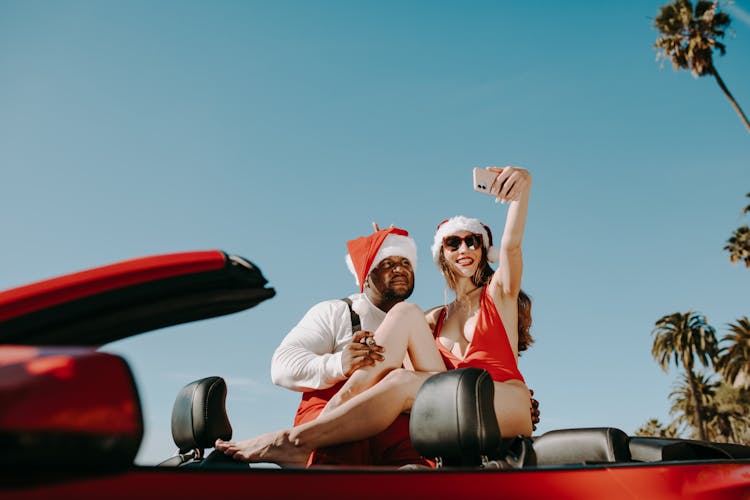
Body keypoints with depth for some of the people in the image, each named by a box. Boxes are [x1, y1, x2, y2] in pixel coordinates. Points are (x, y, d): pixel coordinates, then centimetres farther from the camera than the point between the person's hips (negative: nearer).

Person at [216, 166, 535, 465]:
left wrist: (523, 187, -29)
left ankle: (293, 442, -28)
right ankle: (331, 413, -24)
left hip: (511, 407, -3)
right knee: (405, 313, -12)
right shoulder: (435, 319, 22)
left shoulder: (497, 294, 13)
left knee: (401, 382, -31)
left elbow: (511, 244, -9)